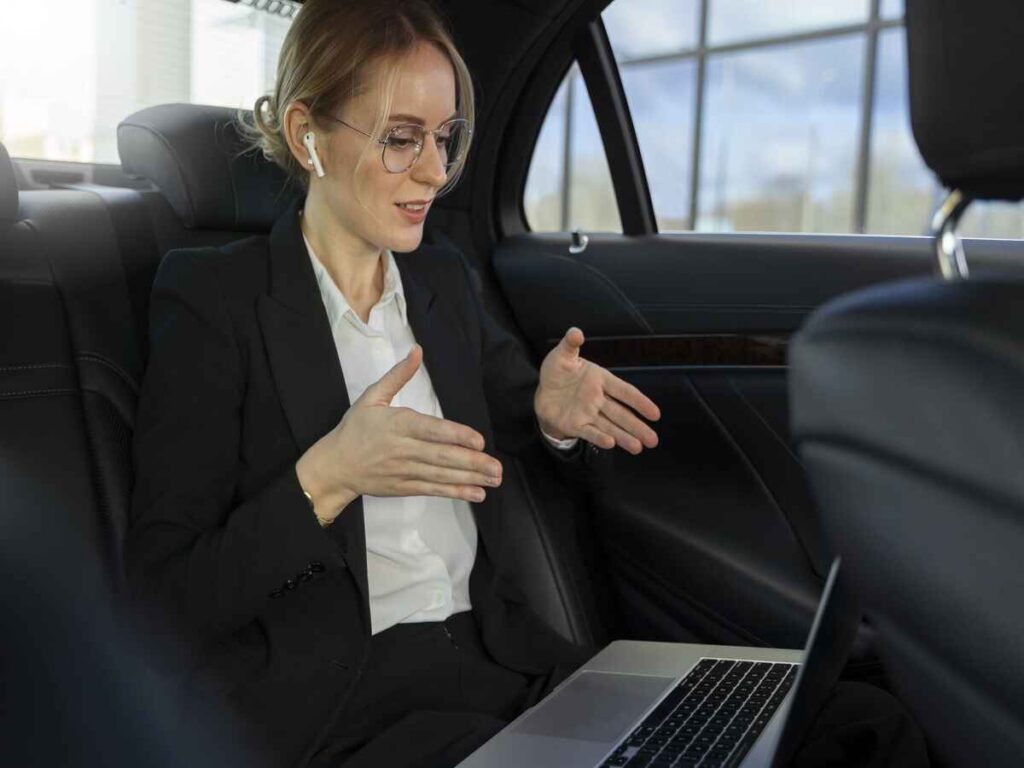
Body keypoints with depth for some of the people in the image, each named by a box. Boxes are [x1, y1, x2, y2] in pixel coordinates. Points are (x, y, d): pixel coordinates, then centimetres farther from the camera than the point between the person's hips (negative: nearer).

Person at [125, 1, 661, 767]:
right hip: (324, 696, -5)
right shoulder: (211, 301, -8)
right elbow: (164, 600, -10)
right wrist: (326, 478, -25)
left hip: (494, 649, 6)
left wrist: (551, 411, 1)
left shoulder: (447, 281, 10)